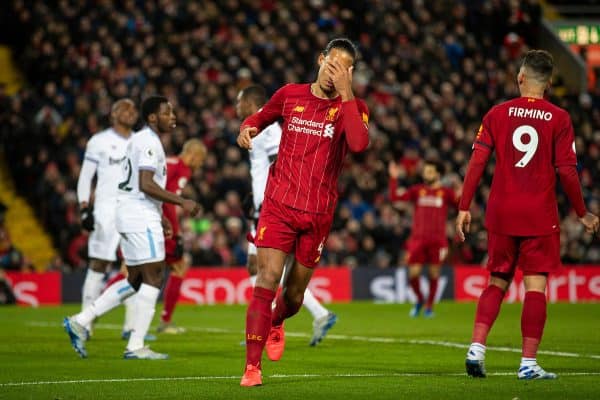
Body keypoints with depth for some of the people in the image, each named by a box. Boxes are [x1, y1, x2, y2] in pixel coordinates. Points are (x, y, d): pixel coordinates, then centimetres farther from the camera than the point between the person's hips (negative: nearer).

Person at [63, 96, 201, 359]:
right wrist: (181, 202, -19)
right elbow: (146, 185, -22)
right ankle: (135, 346, -7)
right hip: (141, 217, -10)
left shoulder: (141, 140, 20)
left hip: (132, 217, 10)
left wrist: (159, 217, 25)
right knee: (153, 277, -7)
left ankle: (80, 322, 11)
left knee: (135, 281, 13)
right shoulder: (149, 142, -13)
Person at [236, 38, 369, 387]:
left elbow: (359, 144, -22)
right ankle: (252, 367, -14)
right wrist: (248, 129, -1)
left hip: (318, 214, 1)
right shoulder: (290, 95, 4)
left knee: (294, 294, 10)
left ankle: (276, 324, 47)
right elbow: (260, 117, 23)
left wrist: (345, 93, -22)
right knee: (267, 279, -17)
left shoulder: (352, 107, -1)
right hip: (279, 204, -1)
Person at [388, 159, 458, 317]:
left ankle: (429, 306, 15)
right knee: (413, 273, -5)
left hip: (437, 239, -1)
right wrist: (393, 178, -5)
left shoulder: (446, 193, 5)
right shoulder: (417, 190, 8)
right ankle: (419, 299, 21)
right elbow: (395, 197, 2)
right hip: (418, 238, 1)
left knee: (434, 273, 0)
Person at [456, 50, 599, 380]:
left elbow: (477, 162, -1)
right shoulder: (559, 119, -3)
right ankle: (528, 363, -2)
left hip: (501, 215, 3)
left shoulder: (498, 114, 3)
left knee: (497, 283, 15)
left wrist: (464, 207, 3)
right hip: (540, 216, -3)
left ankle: (476, 349, 2)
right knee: (535, 287, 1)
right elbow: (567, 170, -5)